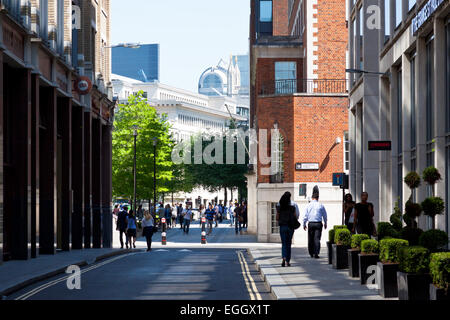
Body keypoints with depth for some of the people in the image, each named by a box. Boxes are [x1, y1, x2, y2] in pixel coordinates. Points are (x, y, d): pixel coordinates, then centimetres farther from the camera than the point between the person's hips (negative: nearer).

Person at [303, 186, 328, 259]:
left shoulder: (308, 205, 1)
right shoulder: (320, 205, 0)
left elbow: (305, 216, 2)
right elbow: (324, 215, 8)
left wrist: (304, 224, 12)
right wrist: (325, 223, 22)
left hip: (310, 224, 1)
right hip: (318, 223, -1)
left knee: (310, 239, 11)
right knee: (317, 238, -3)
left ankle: (311, 253, 19)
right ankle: (316, 254, -11)